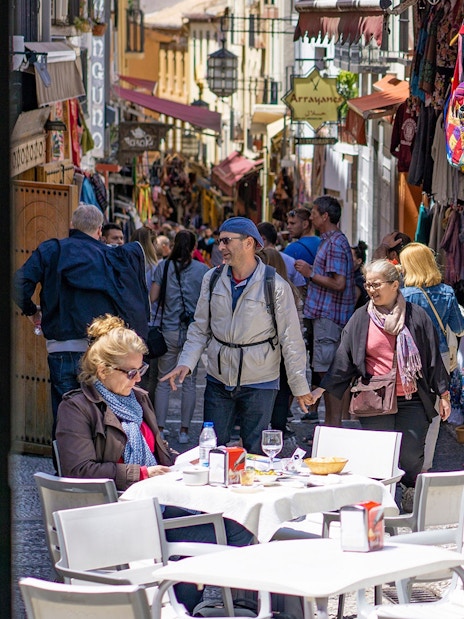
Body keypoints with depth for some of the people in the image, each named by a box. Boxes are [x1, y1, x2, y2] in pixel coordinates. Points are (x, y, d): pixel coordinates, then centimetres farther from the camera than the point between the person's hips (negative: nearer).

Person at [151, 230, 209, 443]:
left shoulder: (164, 266, -1)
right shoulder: (202, 269, -3)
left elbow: (153, 297, -2)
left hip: (169, 331, 0)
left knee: (163, 381, 7)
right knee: (189, 382, 7)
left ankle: (159, 429, 6)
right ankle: (184, 430, 8)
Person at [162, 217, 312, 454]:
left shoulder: (275, 286, -10)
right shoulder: (212, 279, 2)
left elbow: (291, 339, -6)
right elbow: (200, 329, 9)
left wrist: (299, 387, -4)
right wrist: (186, 363, -6)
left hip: (259, 383, -4)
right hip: (218, 380, 4)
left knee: (256, 453, 2)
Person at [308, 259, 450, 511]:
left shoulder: (416, 316, 4)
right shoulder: (361, 319, 5)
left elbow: (433, 358, 8)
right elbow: (343, 358, 6)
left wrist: (443, 394, 7)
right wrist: (323, 389, -1)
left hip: (412, 401, -1)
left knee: (411, 459, -5)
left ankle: (413, 502, 13)